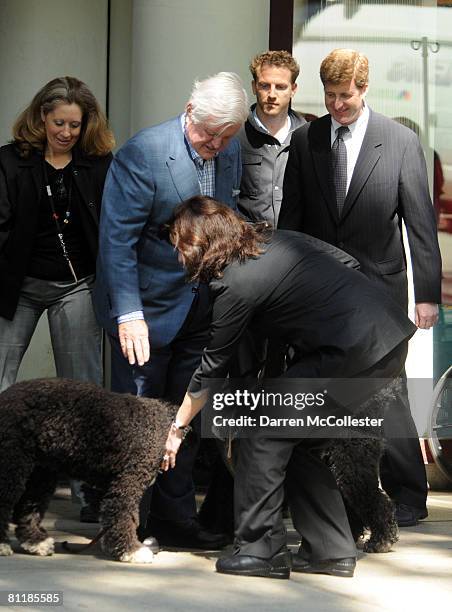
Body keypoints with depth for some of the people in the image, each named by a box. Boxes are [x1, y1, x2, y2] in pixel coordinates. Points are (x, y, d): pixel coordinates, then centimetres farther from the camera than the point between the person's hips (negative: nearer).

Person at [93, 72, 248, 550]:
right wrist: (129, 313, -24)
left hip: (203, 308, 6)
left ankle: (175, 519, 21)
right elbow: (117, 238, -19)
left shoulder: (232, 153, 1)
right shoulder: (142, 153, -19)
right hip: (150, 308, -6)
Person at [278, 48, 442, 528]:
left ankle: (408, 495, 7)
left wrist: (427, 294, -6)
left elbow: (421, 222, -4)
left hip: (379, 290, -3)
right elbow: (290, 218, 7)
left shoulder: (400, 141, -4)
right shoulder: (304, 141, 4)